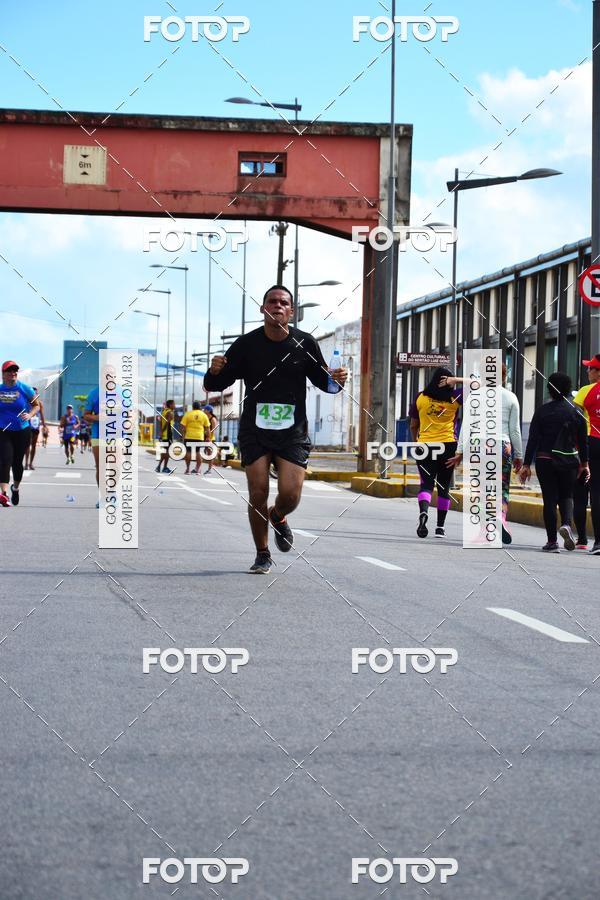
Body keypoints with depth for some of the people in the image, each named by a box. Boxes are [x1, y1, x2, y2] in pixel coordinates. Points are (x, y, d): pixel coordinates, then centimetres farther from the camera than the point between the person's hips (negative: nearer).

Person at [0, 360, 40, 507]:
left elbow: (36, 405, 6)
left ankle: (15, 488, 36)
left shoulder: (24, 389, -4)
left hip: (22, 431, 0)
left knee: (17, 462, 10)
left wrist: (29, 415, -13)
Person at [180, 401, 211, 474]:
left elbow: (183, 425, -3)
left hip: (189, 436, -1)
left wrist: (184, 434, 6)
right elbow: (207, 428, 4)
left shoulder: (188, 414, 1)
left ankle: (187, 469, 8)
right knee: (198, 452, 4)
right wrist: (208, 437, 9)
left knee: (188, 452, 7)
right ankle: (198, 470, 2)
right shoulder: (204, 415, 4)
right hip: (200, 437, 1)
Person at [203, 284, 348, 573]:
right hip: (254, 430, 0)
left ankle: (278, 517, 27)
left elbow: (322, 381, 12)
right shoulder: (246, 344, -2)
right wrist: (215, 372, -21)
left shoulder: (304, 343, 1)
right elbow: (215, 385, 2)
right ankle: (262, 555, 14)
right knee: (258, 493, -6)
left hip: (293, 432, 0)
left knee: (290, 495, -11)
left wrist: (336, 381, -10)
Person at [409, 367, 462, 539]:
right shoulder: (454, 397, -1)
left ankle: (423, 512, -30)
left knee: (426, 484, 0)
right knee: (444, 486, 11)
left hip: (425, 445, 0)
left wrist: (415, 441, 26)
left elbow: (413, 425, 10)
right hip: (448, 446, 0)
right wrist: (456, 380, 0)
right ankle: (440, 526, 13)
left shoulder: (420, 397, 3)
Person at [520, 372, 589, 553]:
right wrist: (584, 463, 12)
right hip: (569, 462, 1)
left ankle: (552, 542, 2)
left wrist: (526, 465, -1)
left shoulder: (542, 411, -1)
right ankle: (566, 524, -16)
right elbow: (583, 441, 3)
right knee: (566, 496, 14)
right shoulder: (576, 412, 0)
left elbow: (533, 439, -3)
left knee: (550, 499, 4)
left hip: (545, 461, 0)